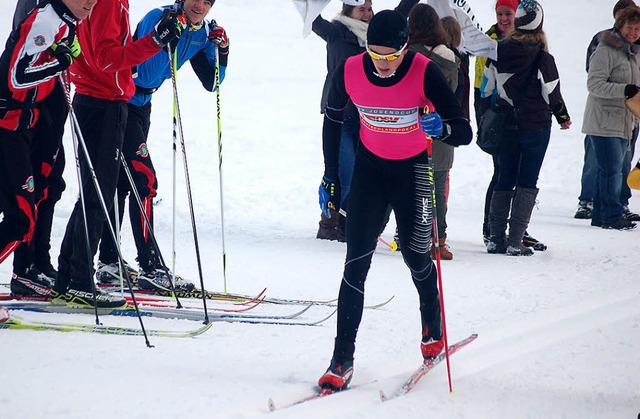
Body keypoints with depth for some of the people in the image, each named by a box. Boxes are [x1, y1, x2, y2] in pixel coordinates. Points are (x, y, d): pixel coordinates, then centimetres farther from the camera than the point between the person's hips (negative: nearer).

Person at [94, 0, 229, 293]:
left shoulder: (201, 33, 2)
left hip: (139, 107, 9)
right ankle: (151, 269, -14)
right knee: (144, 179, -14)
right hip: (117, 102, -9)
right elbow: (147, 76, -27)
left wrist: (222, 51, -9)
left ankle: (108, 262, 23)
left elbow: (211, 84, 4)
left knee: (121, 181, 15)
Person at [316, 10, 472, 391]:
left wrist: (442, 128, -46)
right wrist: (330, 178, 4)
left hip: (414, 169, -1)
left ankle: (433, 329, 35)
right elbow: (333, 121, 2)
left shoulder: (425, 72, -25)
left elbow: (464, 133, -23)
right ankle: (343, 359, -8)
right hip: (371, 166, 1)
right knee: (356, 262, -9)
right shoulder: (350, 71, -18)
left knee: (416, 255, 4)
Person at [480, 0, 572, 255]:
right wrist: (563, 117, 12)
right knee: (527, 182, 2)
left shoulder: (498, 52, -3)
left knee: (504, 180, 11)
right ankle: (515, 241, -4)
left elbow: (487, 89, 3)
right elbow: (553, 94, -6)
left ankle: (496, 238, 8)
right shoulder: (543, 59, -13)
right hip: (536, 126, -3)